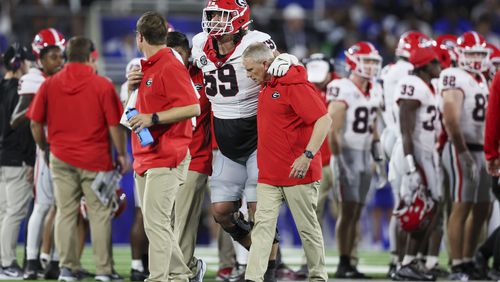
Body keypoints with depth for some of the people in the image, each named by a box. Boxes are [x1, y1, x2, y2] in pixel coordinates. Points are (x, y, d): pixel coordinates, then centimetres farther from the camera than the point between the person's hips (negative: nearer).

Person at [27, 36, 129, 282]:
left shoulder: (49, 85, 1)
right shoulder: (102, 86, -7)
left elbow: (36, 123, 4)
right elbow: (114, 125, -6)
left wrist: (44, 148, 19)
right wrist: (121, 154, 5)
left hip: (62, 159, 3)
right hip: (96, 159, -3)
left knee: (65, 213, 8)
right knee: (100, 214, 4)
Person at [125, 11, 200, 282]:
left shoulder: (171, 67, -13)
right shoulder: (147, 68, 16)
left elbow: (193, 107, -19)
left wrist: (153, 118, -22)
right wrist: (133, 85, 10)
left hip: (166, 157, -10)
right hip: (145, 158, 10)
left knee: (156, 222, -14)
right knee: (154, 222, 14)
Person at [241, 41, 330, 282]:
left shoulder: (295, 85, -15)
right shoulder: (266, 87, 13)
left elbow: (324, 120, -20)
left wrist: (307, 156, -25)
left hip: (298, 172, -8)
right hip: (269, 174, 8)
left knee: (308, 227, 4)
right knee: (263, 224, -2)